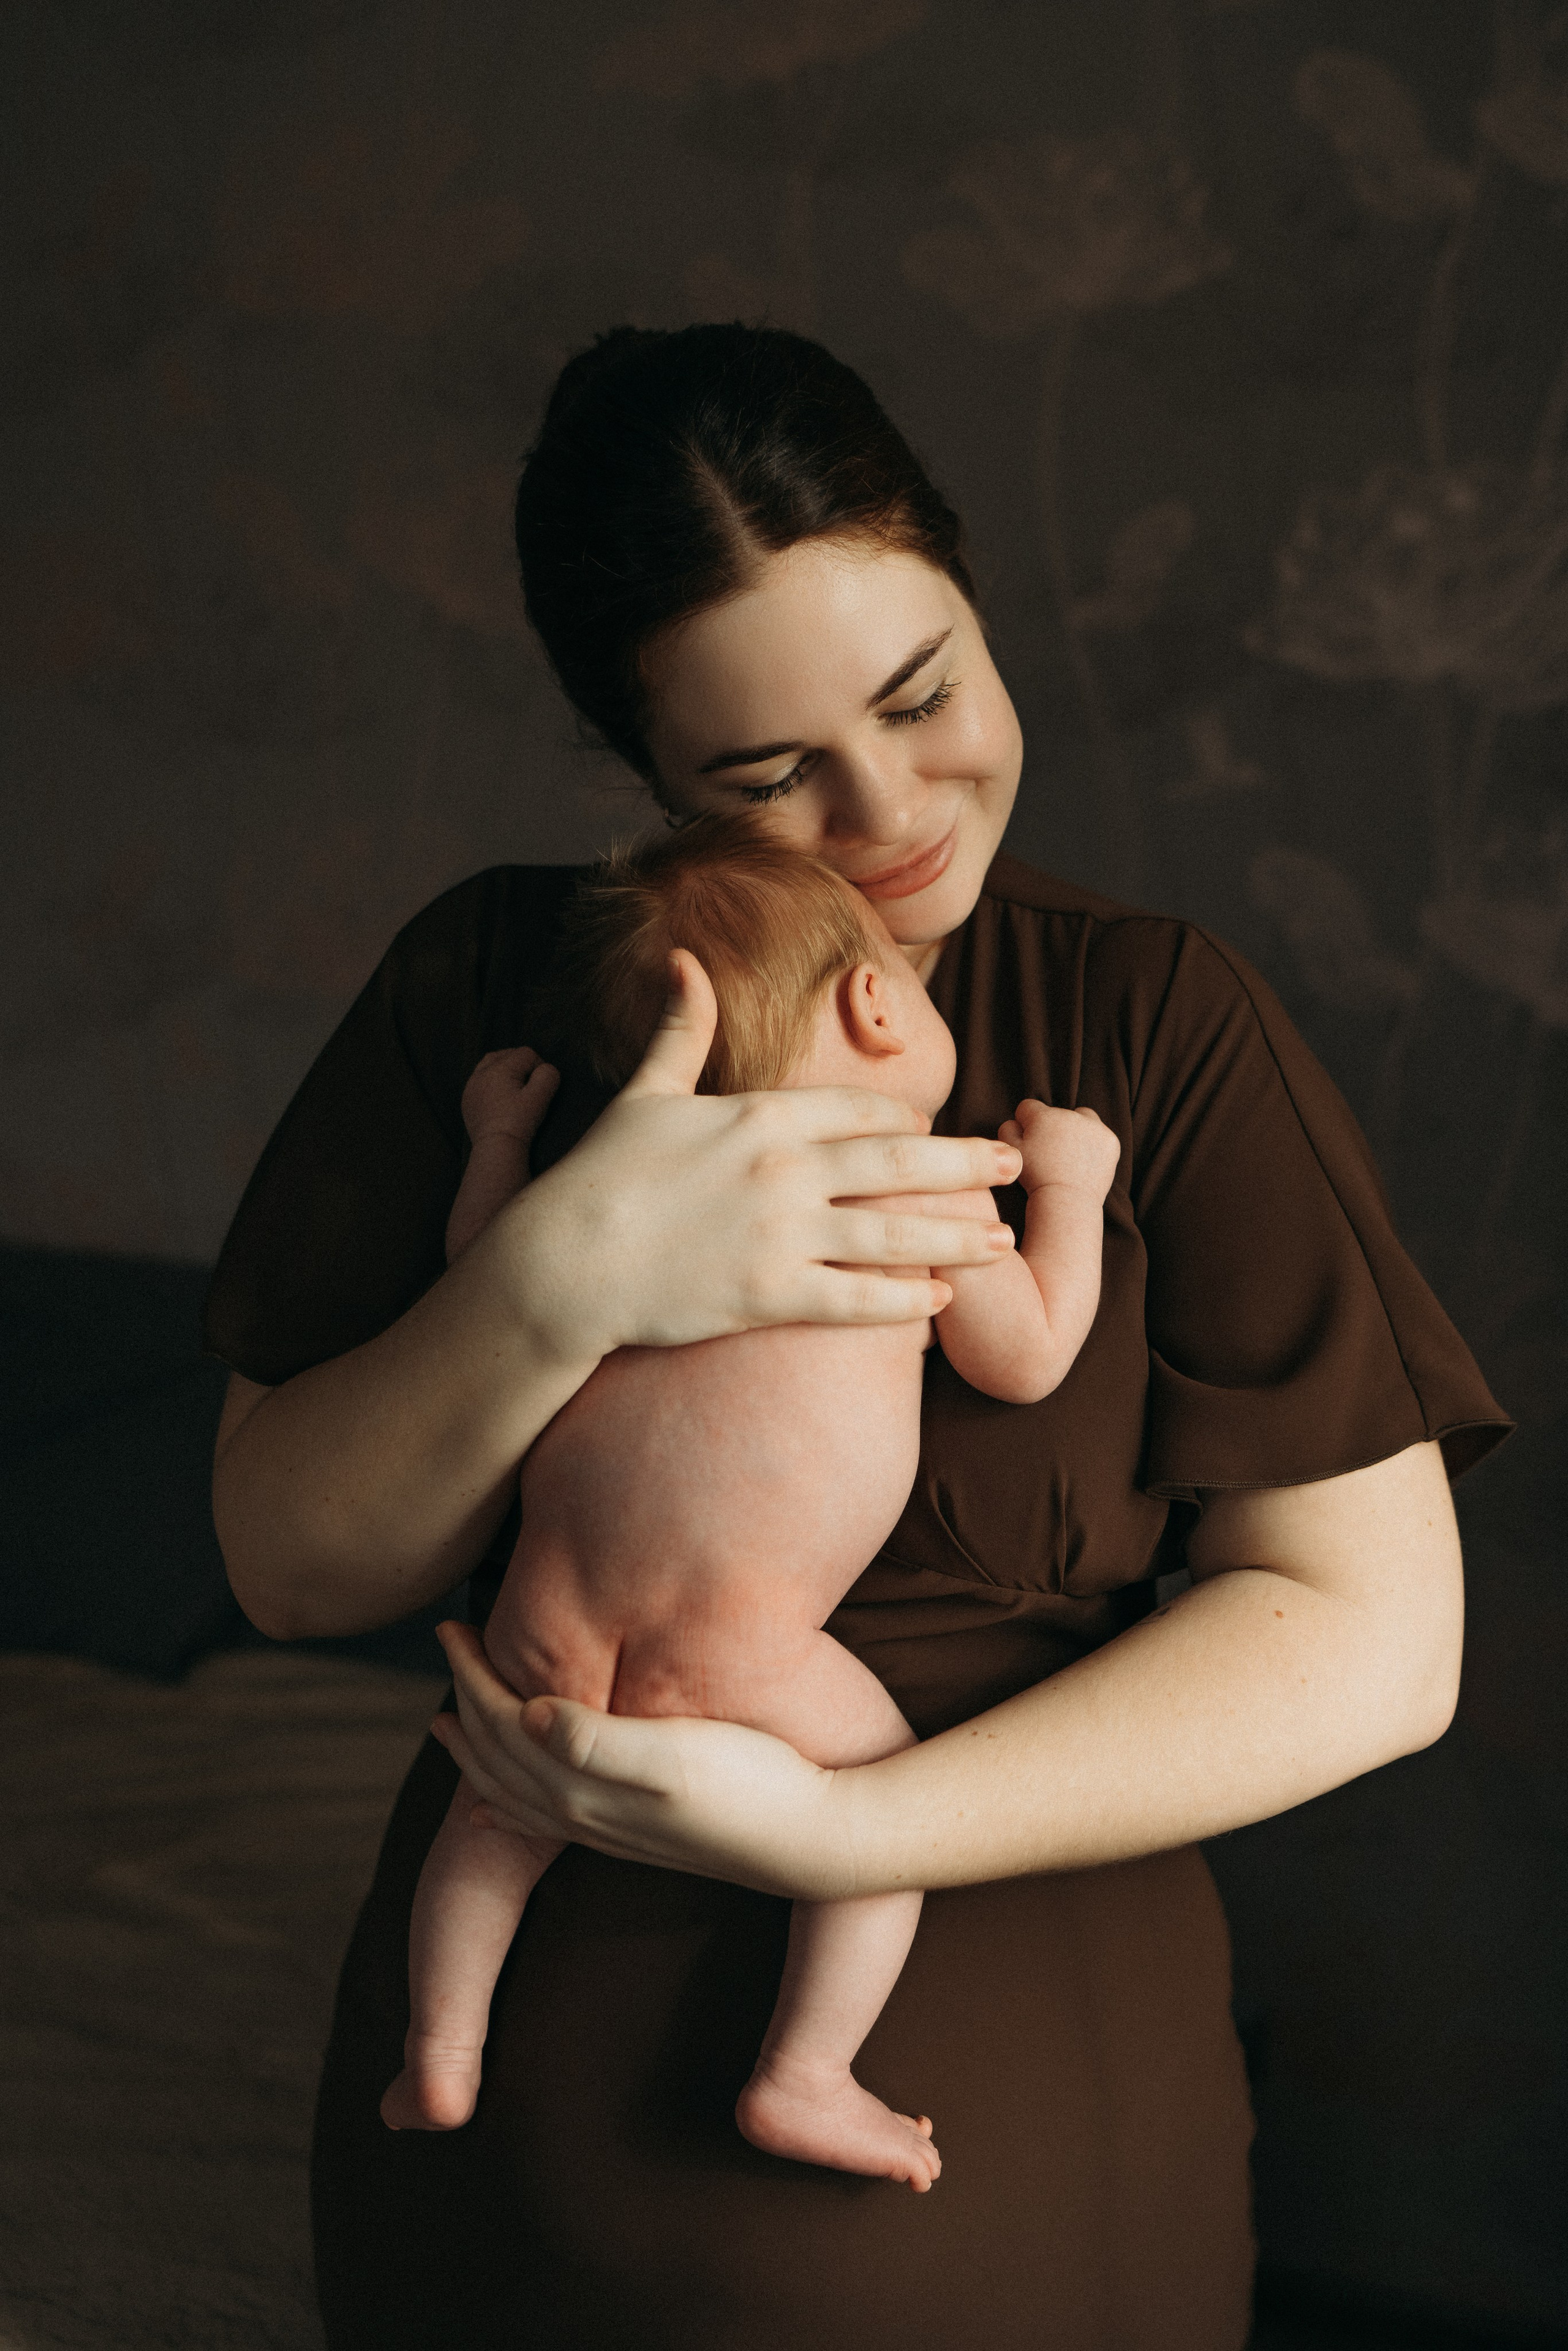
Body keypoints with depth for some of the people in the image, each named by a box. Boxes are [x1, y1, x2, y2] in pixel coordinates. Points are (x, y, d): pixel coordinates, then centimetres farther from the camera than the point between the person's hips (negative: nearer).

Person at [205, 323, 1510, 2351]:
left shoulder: (1154, 1021, -6)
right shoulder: (493, 986, -1)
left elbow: (1372, 1638, -11)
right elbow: (292, 1565, -4)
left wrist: (839, 1826, -20)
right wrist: (559, 1285, -22)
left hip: (1013, 2143, -1)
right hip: (527, 2097, 1)